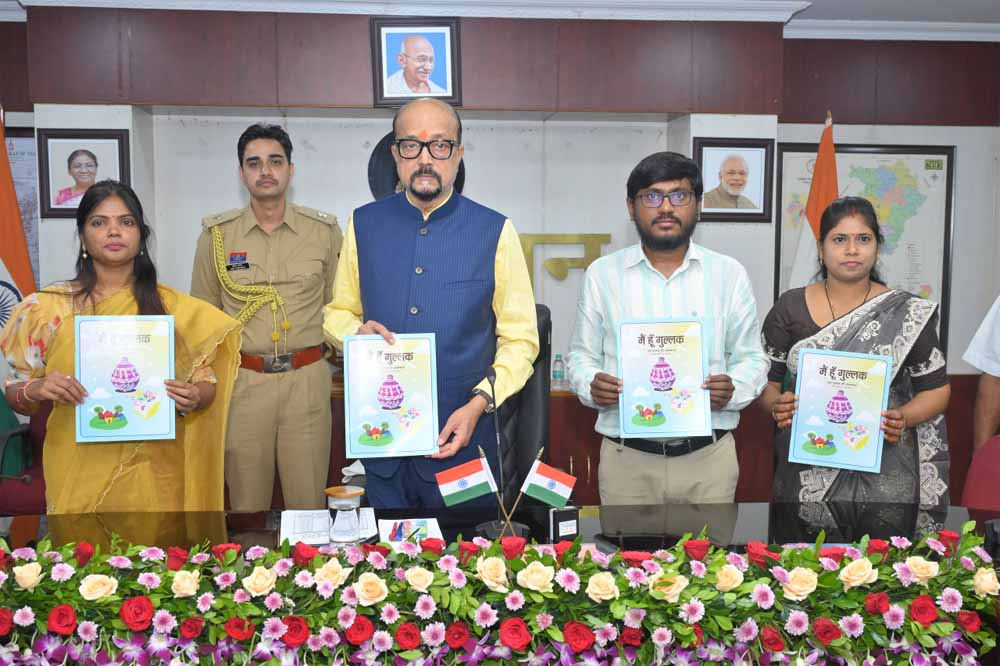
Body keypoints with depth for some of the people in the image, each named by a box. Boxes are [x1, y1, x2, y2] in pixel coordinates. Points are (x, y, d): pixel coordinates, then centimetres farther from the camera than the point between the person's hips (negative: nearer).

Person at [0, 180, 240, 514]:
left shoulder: (174, 308, 1)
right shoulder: (47, 308, 0)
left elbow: (206, 382, 5)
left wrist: (194, 396, -16)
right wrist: (37, 389, -16)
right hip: (80, 472, 0)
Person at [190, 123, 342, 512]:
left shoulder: (325, 231, 3)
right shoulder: (217, 235, 3)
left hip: (307, 379, 0)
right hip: (242, 380, 1)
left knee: (308, 500, 6)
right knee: (246, 502, 10)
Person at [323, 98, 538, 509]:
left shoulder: (494, 232, -4)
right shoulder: (364, 225, 3)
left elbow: (521, 339, -3)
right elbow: (337, 314, 12)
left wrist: (479, 403, -16)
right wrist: (358, 331, -11)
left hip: (461, 443, -2)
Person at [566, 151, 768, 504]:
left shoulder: (730, 274, 4)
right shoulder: (602, 274, 3)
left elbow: (751, 358, 7)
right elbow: (582, 356, 9)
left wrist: (733, 390, -14)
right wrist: (590, 385, -13)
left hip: (709, 455, 1)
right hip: (627, 458, 0)